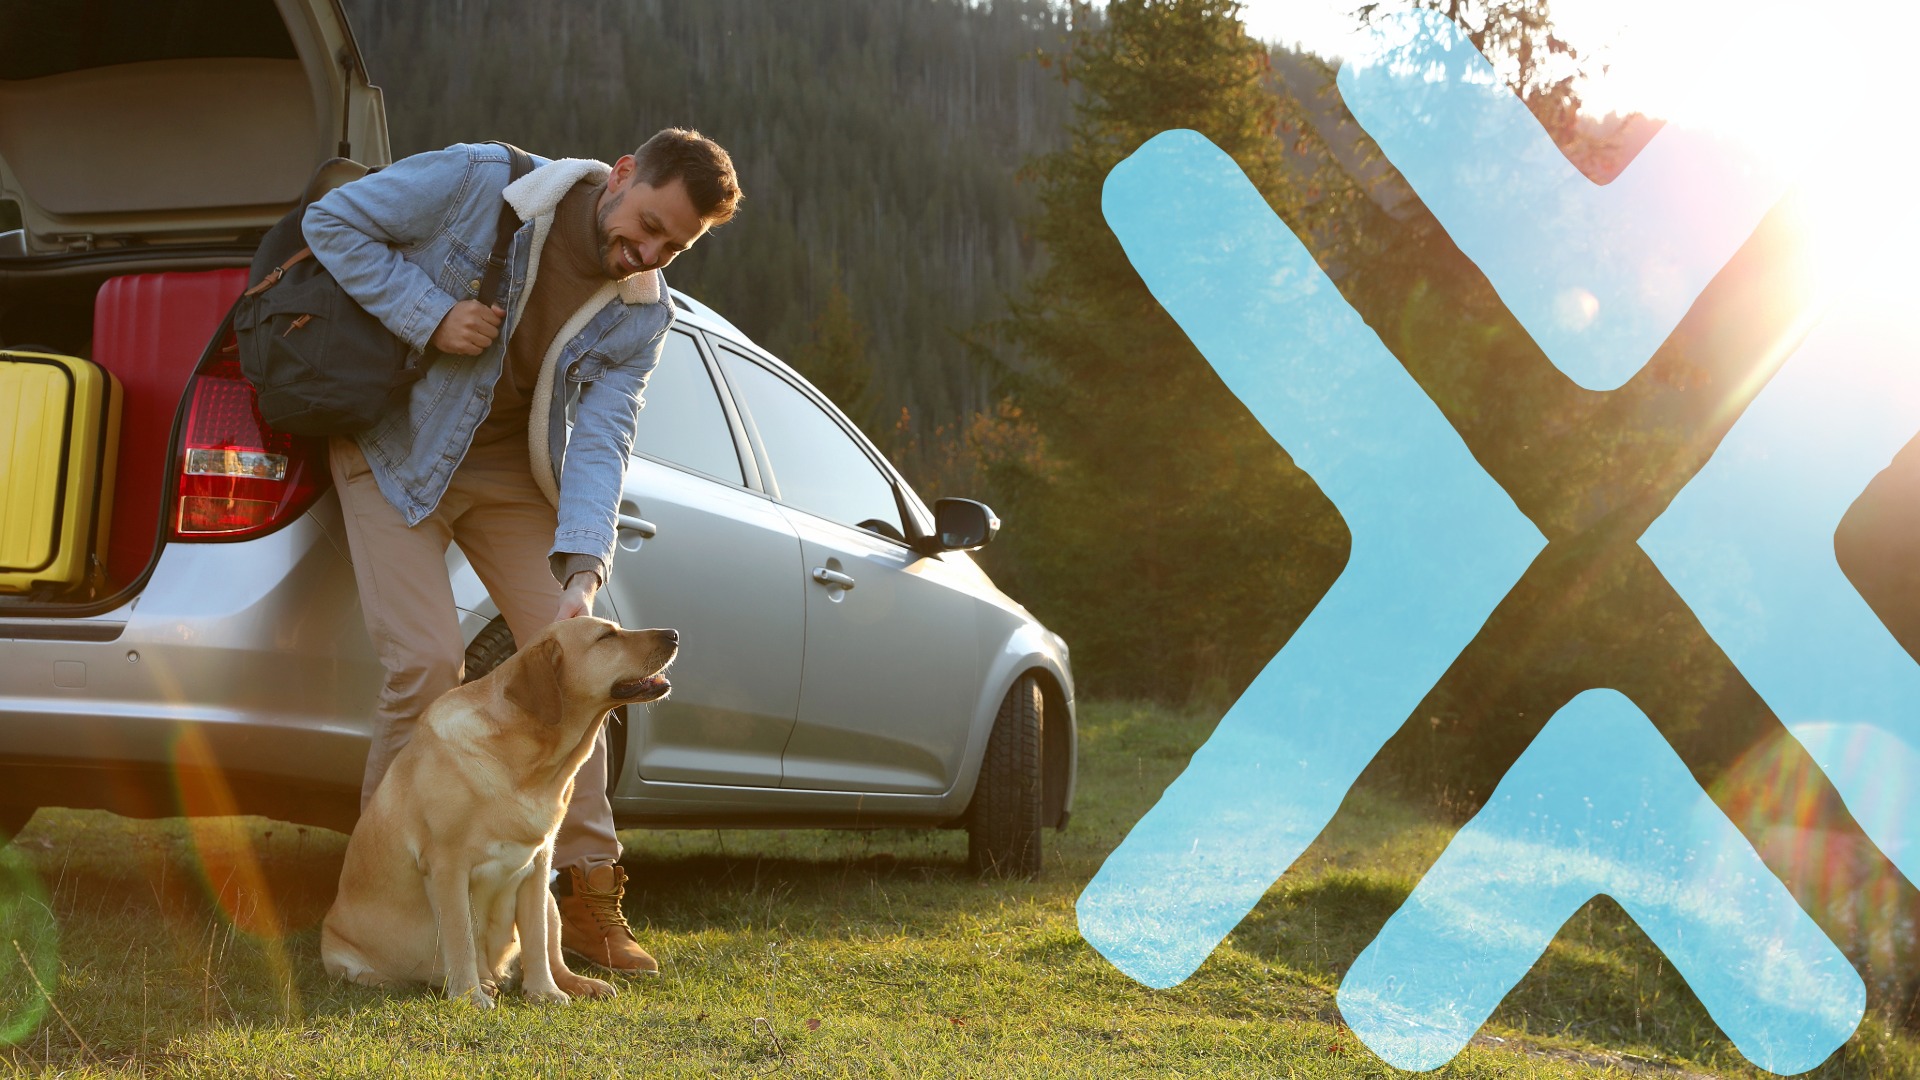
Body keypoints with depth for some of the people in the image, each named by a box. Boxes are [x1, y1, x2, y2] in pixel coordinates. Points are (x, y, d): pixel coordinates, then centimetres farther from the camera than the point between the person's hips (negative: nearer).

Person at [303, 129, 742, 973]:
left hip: (508, 468, 4)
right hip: (396, 449, -4)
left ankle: (587, 892, 7)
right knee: (425, 662, -15)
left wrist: (583, 567, -33)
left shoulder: (641, 315, -9)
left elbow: (600, 443, -17)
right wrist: (428, 316, -25)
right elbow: (331, 220, -13)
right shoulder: (480, 182, -20)